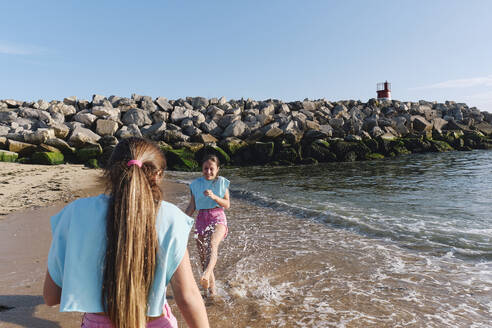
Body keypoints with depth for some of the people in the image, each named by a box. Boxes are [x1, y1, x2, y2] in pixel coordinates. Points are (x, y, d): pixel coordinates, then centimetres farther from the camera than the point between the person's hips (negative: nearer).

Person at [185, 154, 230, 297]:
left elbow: (227, 204, -1)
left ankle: (206, 275, -54)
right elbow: (192, 207, 9)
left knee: (212, 245, -34)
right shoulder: (196, 184, 6)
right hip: (201, 219, 3)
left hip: (218, 218, -3)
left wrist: (214, 197, -17)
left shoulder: (222, 182, 2)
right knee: (203, 255, 4)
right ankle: (212, 288, 18)